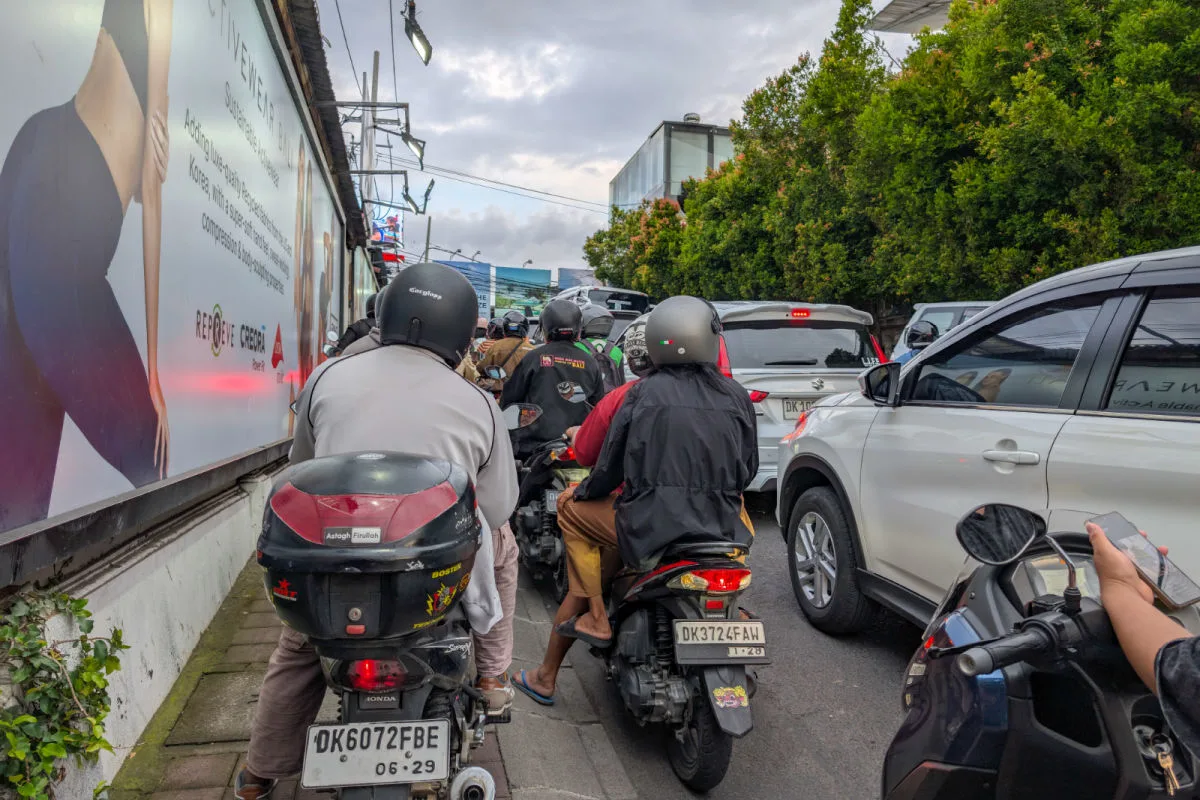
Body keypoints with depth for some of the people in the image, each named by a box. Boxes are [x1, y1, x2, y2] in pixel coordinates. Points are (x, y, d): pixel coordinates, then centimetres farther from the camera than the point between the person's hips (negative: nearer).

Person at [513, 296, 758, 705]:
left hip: (649, 527, -3)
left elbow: (610, 466, 0)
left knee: (571, 509, 20)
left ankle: (597, 616, 13)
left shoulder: (640, 394, -4)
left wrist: (580, 493, 20)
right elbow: (748, 469, 13)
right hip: (723, 529, 4)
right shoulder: (736, 395, 4)